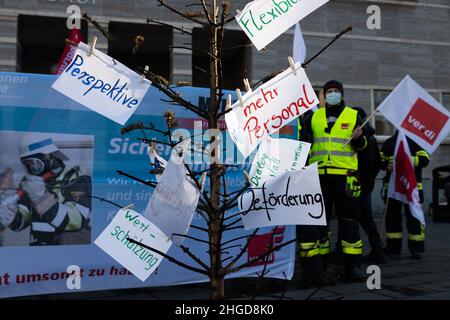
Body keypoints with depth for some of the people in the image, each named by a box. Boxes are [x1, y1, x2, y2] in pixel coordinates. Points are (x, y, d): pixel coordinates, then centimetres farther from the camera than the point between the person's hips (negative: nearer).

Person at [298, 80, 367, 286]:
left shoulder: (353, 116, 10)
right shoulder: (314, 118, 15)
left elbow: (362, 145, 6)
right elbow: (304, 144, 15)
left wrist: (358, 139, -14)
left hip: (345, 175, -2)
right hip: (318, 174, 2)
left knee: (349, 220, 1)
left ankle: (352, 266, 10)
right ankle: (317, 265, 14)